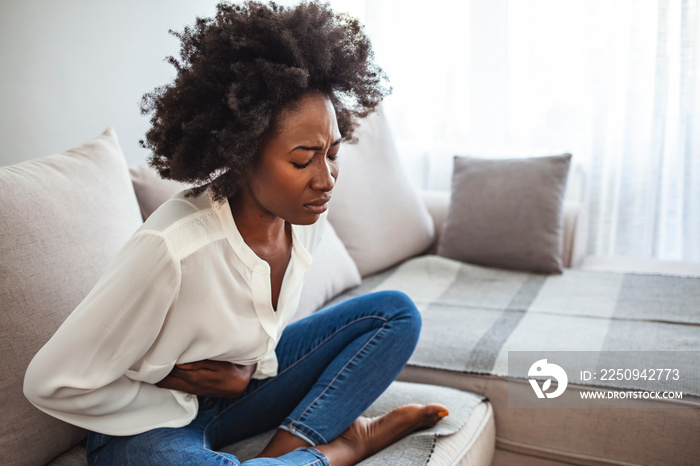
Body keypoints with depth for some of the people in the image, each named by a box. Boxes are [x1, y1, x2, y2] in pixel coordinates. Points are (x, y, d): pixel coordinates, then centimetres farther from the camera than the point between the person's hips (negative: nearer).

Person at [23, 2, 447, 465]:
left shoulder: (306, 215, -12)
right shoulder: (172, 248, -33)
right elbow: (52, 382, -21)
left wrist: (249, 369, -10)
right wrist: (183, 397, -13)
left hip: (242, 383, 6)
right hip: (152, 421, -6)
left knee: (397, 312, -2)